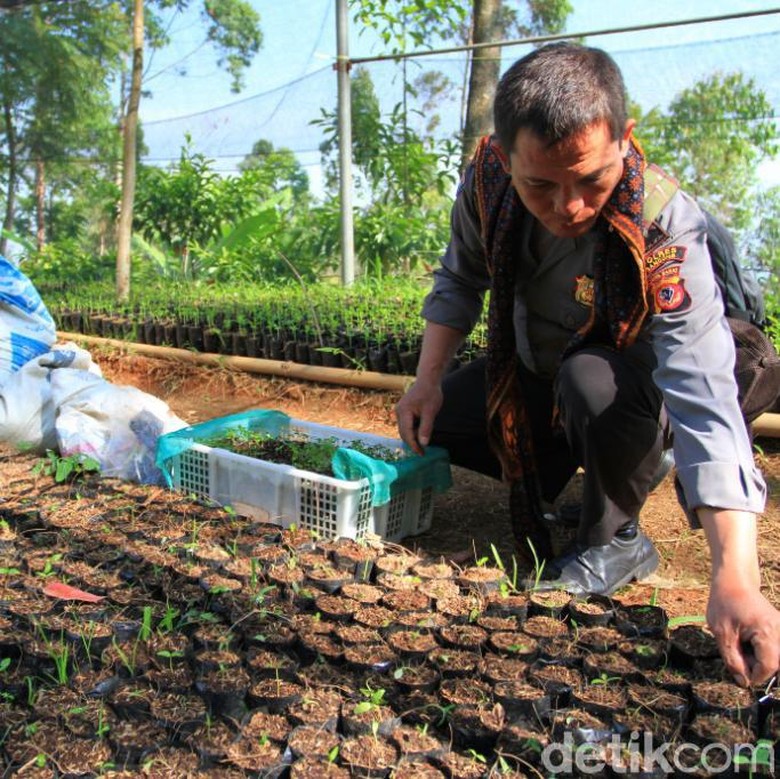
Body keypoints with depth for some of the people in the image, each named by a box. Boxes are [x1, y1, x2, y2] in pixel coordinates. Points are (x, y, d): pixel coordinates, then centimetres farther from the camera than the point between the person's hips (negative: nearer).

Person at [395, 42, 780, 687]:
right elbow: (459, 281, -2)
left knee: (592, 379, -37)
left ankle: (615, 539, -10)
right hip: (534, 377, 5)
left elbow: (706, 398, -44)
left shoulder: (664, 228, -35)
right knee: (430, 421, -12)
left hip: (634, 390, -5)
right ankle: (555, 473, 11)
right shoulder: (488, 180, -23)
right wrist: (428, 379, -16)